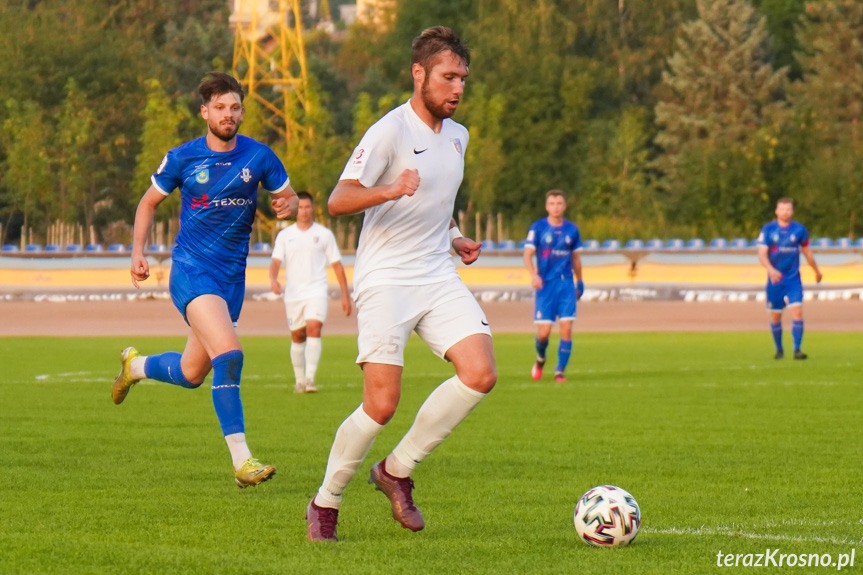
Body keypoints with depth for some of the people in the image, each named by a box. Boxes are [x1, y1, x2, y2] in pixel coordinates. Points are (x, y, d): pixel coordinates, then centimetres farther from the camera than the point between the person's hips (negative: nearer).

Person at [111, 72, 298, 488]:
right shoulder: (183, 158, -3)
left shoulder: (259, 157, 2)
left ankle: (135, 365, 48)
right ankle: (241, 460, -23)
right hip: (192, 270, -4)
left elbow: (288, 198, 12)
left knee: (191, 374, 14)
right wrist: (137, 251, -1)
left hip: (232, 276, 4)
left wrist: (287, 206, -12)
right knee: (228, 354, -24)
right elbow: (150, 201, 11)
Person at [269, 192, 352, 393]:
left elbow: (337, 265, 9)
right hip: (293, 293, 2)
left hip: (317, 292, -2)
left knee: (314, 329, -21)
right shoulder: (285, 235, 8)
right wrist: (273, 280, -24)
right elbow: (276, 261, -2)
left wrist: (345, 295, 7)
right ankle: (299, 379, 21)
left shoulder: (324, 234, 5)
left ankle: (310, 378, -25)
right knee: (297, 337, 8)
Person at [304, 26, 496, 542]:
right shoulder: (390, 132, -11)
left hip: (438, 277, 7)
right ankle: (326, 504, 7)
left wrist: (455, 238, 15)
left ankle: (397, 471, 3)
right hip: (386, 280, -7)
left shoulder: (457, 136, 14)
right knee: (382, 404, -14)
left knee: (480, 374, -13)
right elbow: (338, 201, -20)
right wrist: (390, 190, -37)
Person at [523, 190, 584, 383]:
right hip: (545, 285, -2)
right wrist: (533, 275, -21)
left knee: (566, 328, -9)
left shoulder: (572, 229, 8)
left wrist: (579, 282, 22)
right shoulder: (538, 228, 0)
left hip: (566, 284, 2)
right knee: (543, 332, -5)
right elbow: (528, 254, -4)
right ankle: (540, 359, 26)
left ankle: (560, 371, 0)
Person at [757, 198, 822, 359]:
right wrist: (770, 269, -28)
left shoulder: (799, 230, 2)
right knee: (775, 316, 6)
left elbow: (807, 252, 17)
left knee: (797, 311, -14)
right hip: (775, 279, 0)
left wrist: (817, 271, 28)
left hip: (793, 279, 0)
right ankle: (779, 350, 24)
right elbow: (762, 254, -9)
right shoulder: (768, 230, -3)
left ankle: (797, 350, -14)